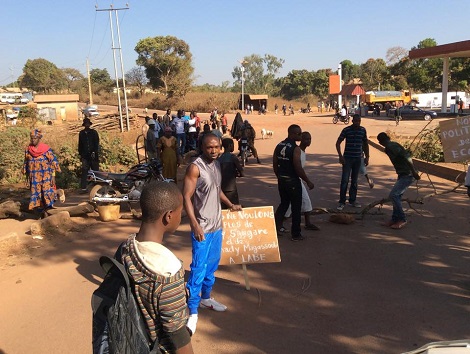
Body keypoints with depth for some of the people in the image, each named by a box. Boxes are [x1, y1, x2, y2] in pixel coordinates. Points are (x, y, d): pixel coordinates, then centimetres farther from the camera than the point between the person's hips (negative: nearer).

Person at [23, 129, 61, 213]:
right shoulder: (28, 150, 5)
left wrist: (53, 176, -9)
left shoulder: (46, 149, -7)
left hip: (46, 177, -3)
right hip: (34, 178, 4)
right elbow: (26, 163, 14)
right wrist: (27, 176, 13)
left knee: (47, 193, -10)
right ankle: (39, 209, 13)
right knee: (36, 193, 5)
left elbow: (53, 163, -5)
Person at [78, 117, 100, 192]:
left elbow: (97, 143, -1)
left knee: (95, 171, 1)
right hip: (85, 156, 1)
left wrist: (94, 152, -12)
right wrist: (80, 154, 11)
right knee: (84, 172, -5)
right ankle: (83, 188, -4)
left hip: (93, 155, -1)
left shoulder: (94, 132, 5)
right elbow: (80, 144, 16)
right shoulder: (81, 133, 12)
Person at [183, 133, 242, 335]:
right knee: (198, 268, -6)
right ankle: (192, 311, 4)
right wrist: (195, 224, -24)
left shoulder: (216, 164, 8)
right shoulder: (195, 167, -17)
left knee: (212, 264, 18)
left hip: (217, 225, 8)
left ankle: (205, 298, 36)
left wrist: (230, 205, 23)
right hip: (202, 227, -8)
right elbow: (186, 197, -19)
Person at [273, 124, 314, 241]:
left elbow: (275, 165, 9)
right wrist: (308, 182, -11)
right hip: (292, 181, -7)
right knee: (296, 208, 6)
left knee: (284, 203, 24)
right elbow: (298, 168, -21)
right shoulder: (295, 148, -17)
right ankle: (296, 234, 13)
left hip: (281, 180, 7)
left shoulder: (279, 146, 5)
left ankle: (276, 225, 18)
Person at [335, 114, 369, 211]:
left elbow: (365, 144, 14)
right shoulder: (346, 130, -7)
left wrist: (367, 157, 10)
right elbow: (338, 143, -3)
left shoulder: (363, 130, 4)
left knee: (354, 181, 11)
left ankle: (352, 200, 22)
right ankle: (342, 202, 1)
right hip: (347, 158, -3)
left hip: (358, 159, 4)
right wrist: (340, 156, -11)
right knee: (345, 180, -6)